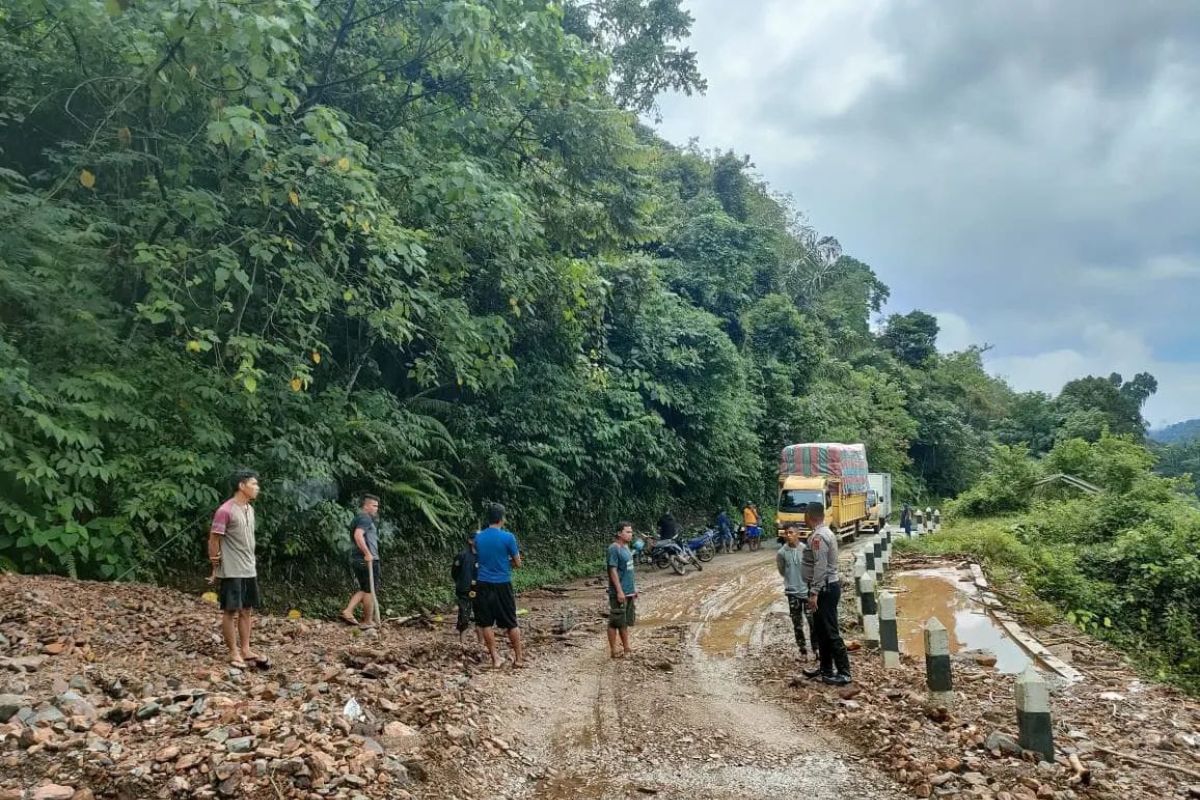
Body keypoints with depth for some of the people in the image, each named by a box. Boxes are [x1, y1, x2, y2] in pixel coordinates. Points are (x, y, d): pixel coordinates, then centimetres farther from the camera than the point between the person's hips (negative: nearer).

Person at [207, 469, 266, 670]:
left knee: (246, 610, 12)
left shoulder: (250, 509, 9)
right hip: (231, 571, -8)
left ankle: (245, 650, 20)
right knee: (231, 611, 2)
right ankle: (234, 654, 9)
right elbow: (213, 540, -12)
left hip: (249, 569, 8)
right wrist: (216, 569, -7)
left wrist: (251, 562, 10)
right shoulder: (225, 511, -16)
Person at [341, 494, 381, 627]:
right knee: (371, 591, 0)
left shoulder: (358, 518, 20)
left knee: (364, 589, 17)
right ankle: (368, 621, 6)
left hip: (356, 559, 9)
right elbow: (358, 535, -27)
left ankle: (348, 611, 5)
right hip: (368, 560, -9)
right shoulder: (365, 518, -12)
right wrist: (367, 553, -26)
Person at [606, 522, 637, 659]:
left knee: (626, 621, 16)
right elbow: (613, 570, -19)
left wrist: (634, 587, 20)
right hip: (619, 593, -9)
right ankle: (614, 651, 7)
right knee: (615, 622, 0)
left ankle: (626, 648, 24)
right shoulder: (614, 549, -16)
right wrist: (619, 591, -21)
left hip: (629, 591, 9)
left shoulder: (625, 547, 11)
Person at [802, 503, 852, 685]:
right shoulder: (826, 532, 14)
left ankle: (844, 673, 1)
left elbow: (820, 567, -24)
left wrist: (814, 593, -24)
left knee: (830, 632, -5)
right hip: (828, 587, 11)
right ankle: (826, 668, 26)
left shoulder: (818, 536, -18)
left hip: (825, 589, -11)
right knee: (822, 631, 17)